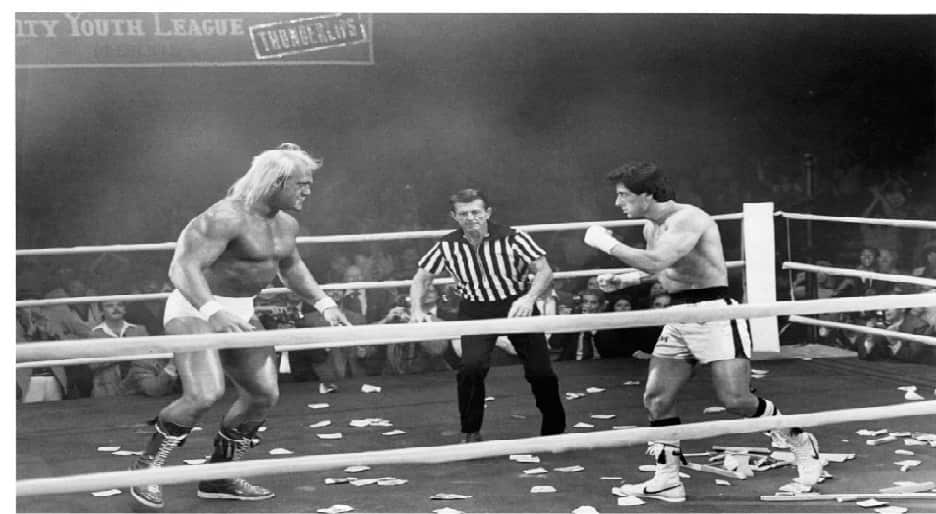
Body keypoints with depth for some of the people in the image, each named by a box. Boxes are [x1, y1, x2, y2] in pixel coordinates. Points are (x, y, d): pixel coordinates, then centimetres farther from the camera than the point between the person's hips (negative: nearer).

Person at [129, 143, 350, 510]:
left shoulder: (286, 225, 6)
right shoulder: (227, 217, -23)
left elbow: (291, 267, 27)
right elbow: (182, 268, -30)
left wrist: (323, 304, 17)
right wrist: (212, 312, -45)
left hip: (238, 313, 9)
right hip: (195, 309, -9)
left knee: (264, 395, 6)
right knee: (204, 395, -26)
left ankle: (218, 477, 22)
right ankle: (146, 467, -4)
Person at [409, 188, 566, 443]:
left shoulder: (512, 238, -17)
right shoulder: (447, 246, -9)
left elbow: (544, 271, -16)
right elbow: (421, 279, 2)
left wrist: (530, 298, -35)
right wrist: (417, 310, -16)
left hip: (517, 306, -1)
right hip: (476, 311, 1)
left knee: (541, 371, -3)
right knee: (471, 366, -22)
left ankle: (554, 431, 22)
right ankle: (470, 434, -2)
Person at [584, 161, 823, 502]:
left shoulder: (687, 219, -19)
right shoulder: (651, 226, 11)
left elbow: (656, 262, -33)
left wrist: (606, 243, -23)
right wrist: (623, 280, 15)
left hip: (715, 315, -9)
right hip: (679, 317, 9)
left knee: (735, 399, -13)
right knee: (656, 399, 4)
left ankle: (801, 445, 11)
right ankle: (667, 480, 14)